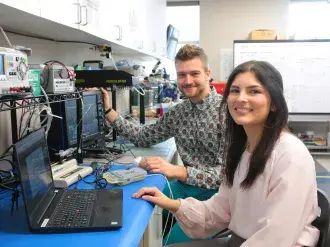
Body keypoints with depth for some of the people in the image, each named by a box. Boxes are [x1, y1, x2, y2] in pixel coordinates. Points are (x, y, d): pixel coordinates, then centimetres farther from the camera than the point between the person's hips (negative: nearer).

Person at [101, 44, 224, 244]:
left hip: (216, 191, -5)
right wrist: (109, 111, 1)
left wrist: (176, 171, -34)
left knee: (174, 239, -23)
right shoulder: (177, 112, 5)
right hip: (186, 186, 6)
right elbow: (143, 137, 12)